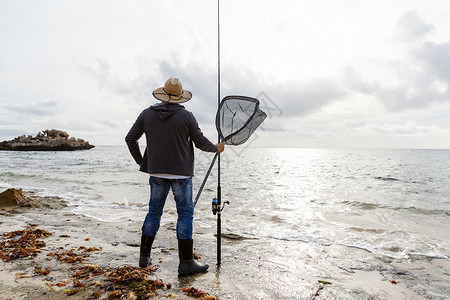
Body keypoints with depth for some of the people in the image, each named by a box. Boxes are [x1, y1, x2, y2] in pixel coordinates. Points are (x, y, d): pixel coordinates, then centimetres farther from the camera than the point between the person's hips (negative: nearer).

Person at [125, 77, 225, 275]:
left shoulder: (147, 114, 5)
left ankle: (144, 256, 23)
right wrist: (217, 148, 16)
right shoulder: (186, 116, -6)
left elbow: (130, 138, 7)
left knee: (154, 211, 16)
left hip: (156, 171, 4)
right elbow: (200, 142, -3)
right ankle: (186, 263, 5)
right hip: (180, 172, -4)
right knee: (185, 213, 2)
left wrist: (140, 161, 18)